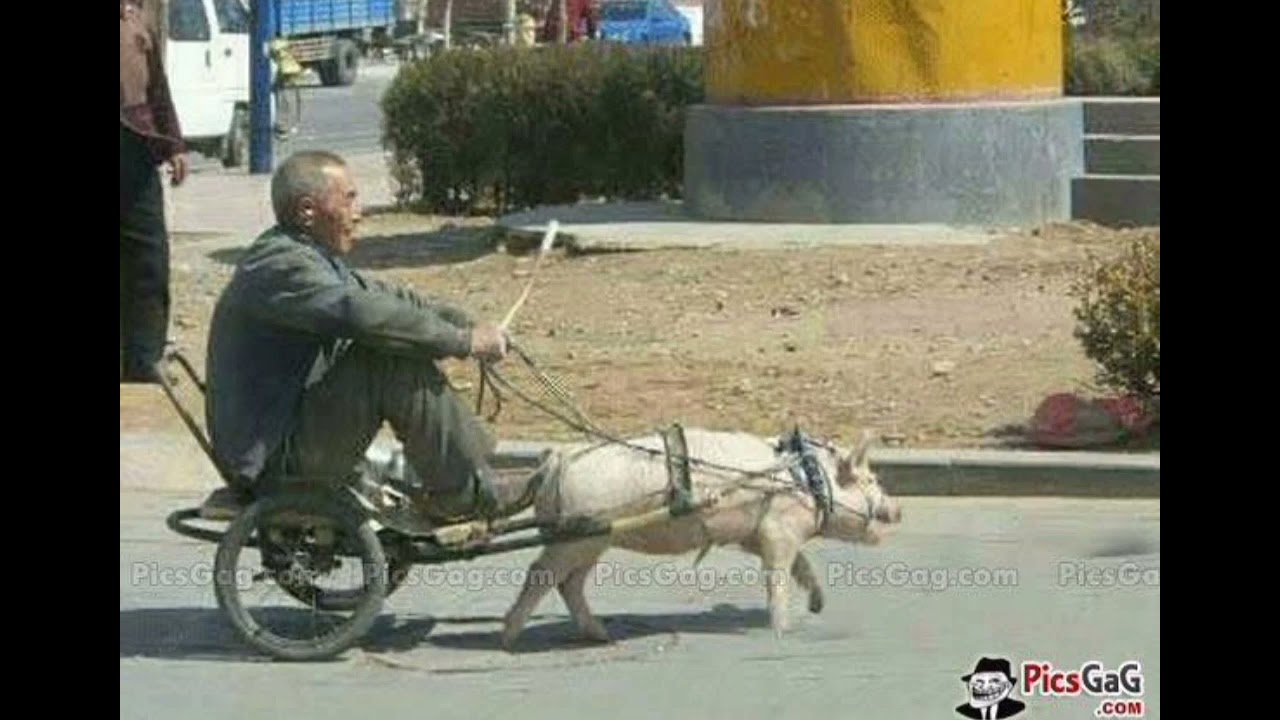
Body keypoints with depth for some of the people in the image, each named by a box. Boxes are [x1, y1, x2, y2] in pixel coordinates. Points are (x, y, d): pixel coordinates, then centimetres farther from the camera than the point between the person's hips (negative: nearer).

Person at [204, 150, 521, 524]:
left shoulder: (308, 258, 16)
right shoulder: (280, 266, -19)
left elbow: (385, 296, 21)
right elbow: (366, 315, -31)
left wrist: (469, 326, 8)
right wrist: (464, 341, -25)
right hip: (278, 458, -11)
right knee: (398, 364, -23)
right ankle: (467, 497, -14)